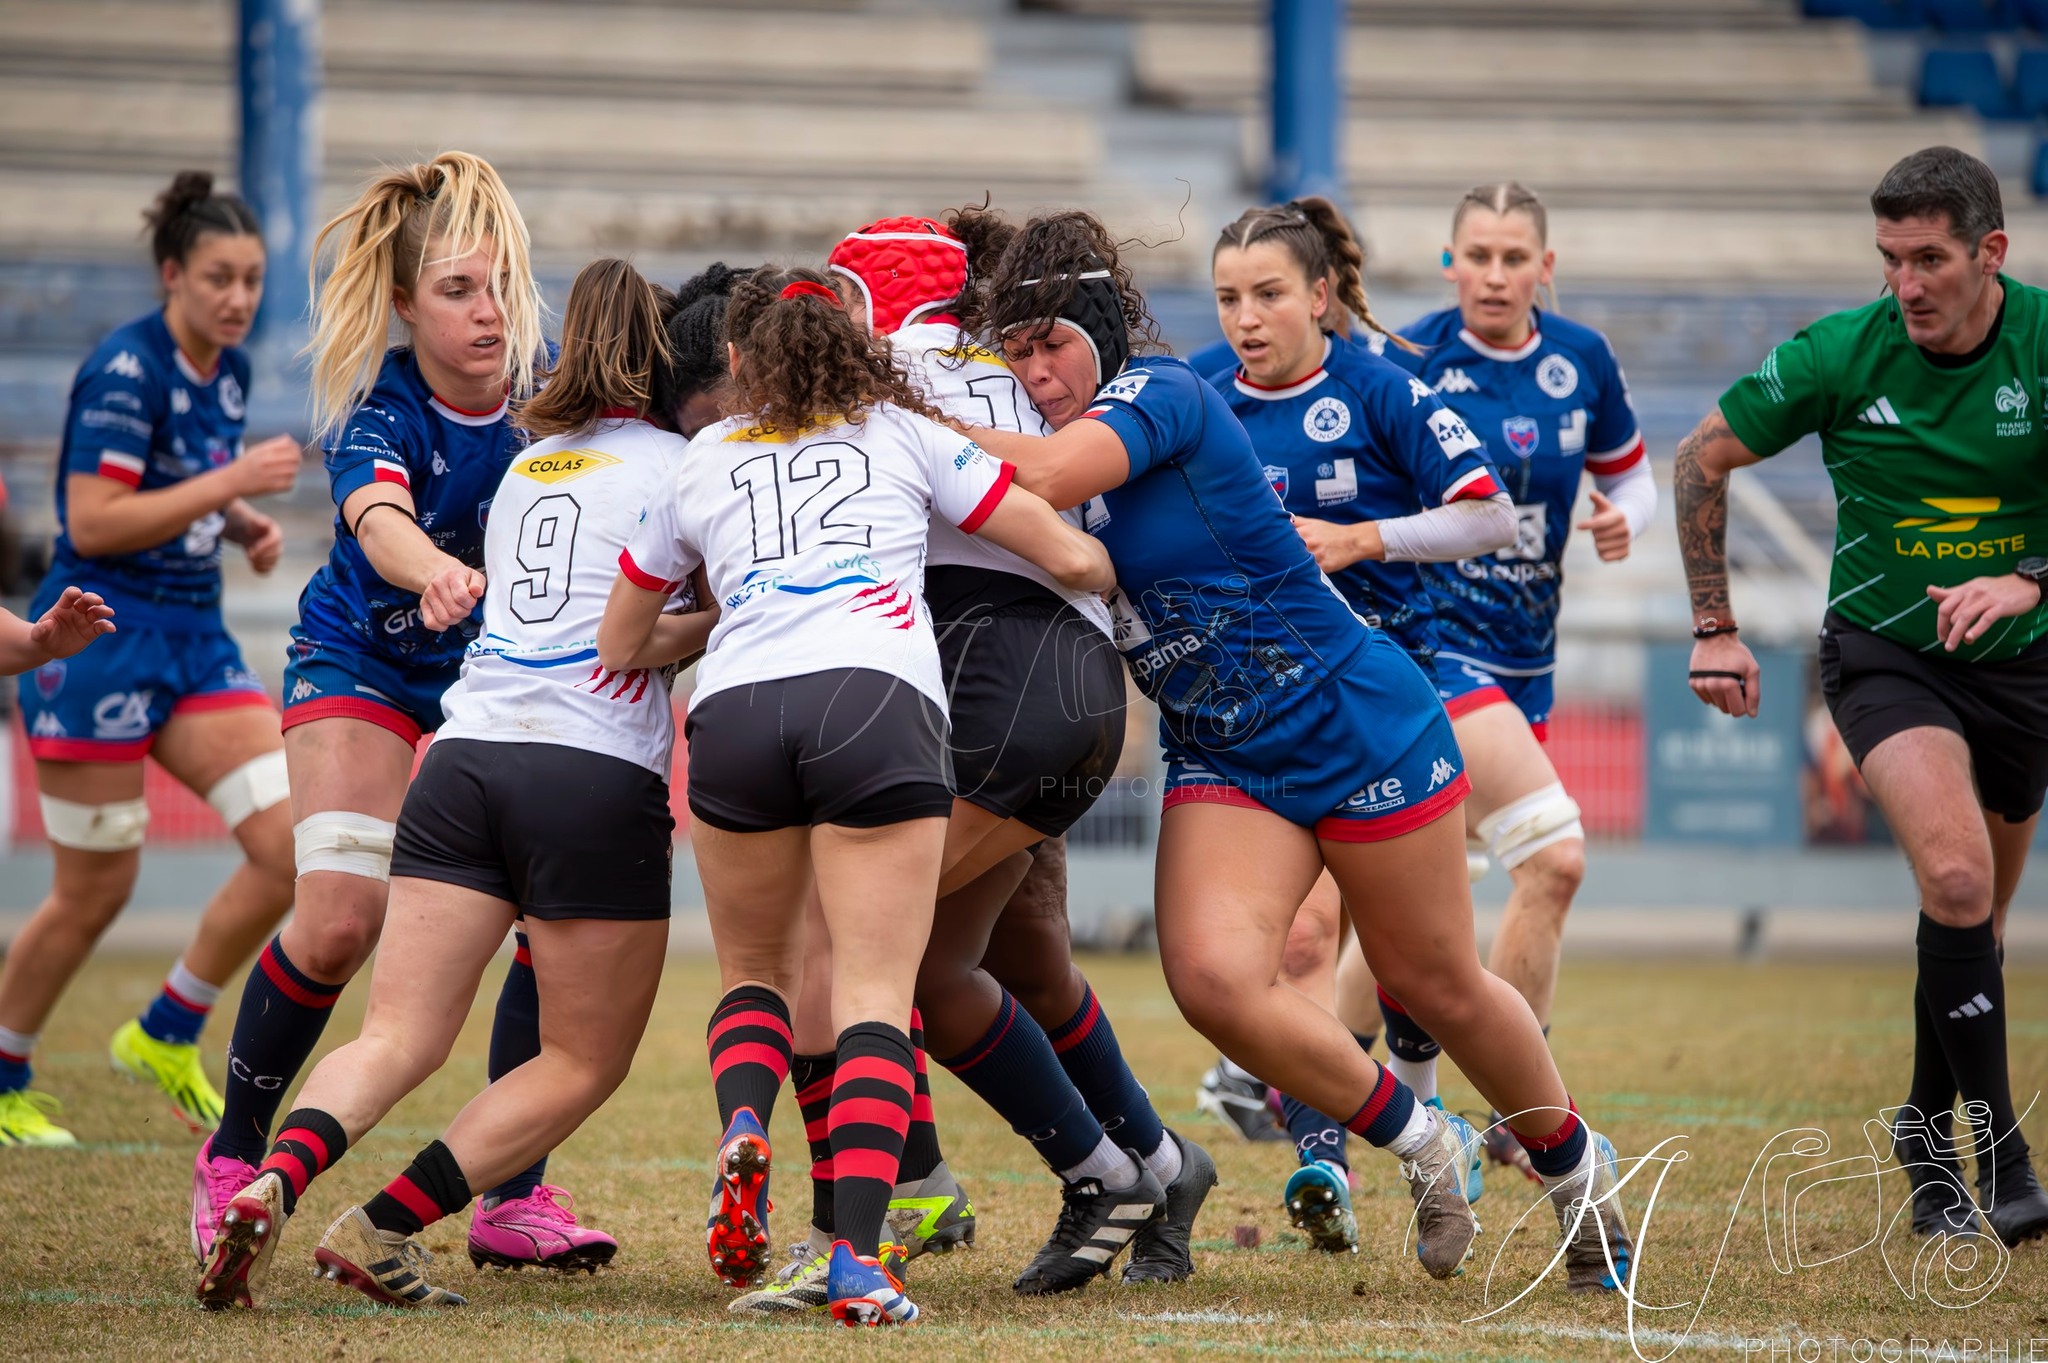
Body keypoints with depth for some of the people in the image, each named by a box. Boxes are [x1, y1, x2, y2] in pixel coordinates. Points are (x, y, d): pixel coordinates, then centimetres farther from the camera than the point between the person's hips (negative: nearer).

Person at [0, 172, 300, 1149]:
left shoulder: (230, 371, 9)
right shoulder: (126, 371, -16)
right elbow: (92, 523, -21)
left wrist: (247, 525, 6)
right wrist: (230, 483, -22)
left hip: (194, 638, 8)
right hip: (101, 639, -8)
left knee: (293, 848, -5)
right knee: (95, 893, 0)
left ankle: (165, 1034, 13)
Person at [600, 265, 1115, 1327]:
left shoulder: (698, 465, 26)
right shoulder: (903, 432, 22)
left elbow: (612, 648, 33)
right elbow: (1072, 559, 19)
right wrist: (1105, 572, 42)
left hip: (734, 710, 2)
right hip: (878, 699, -2)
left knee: (755, 972, 20)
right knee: (875, 995, -3)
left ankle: (742, 1132, -11)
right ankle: (857, 1258, -18)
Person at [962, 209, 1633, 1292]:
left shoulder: (1160, 394, -19)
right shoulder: (1066, 431, 3)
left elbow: (1041, 475, -36)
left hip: (1360, 726, -6)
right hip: (1221, 762, 6)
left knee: (1435, 985, 8)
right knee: (1212, 978, -18)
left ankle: (1573, 1163, 36)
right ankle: (1417, 1146, 6)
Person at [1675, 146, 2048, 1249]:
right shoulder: (1841, 355, -14)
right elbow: (1702, 460, -1)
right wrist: (1714, 628, -2)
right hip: (1882, 651, -2)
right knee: (1957, 876, -24)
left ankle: (1929, 1129, 36)